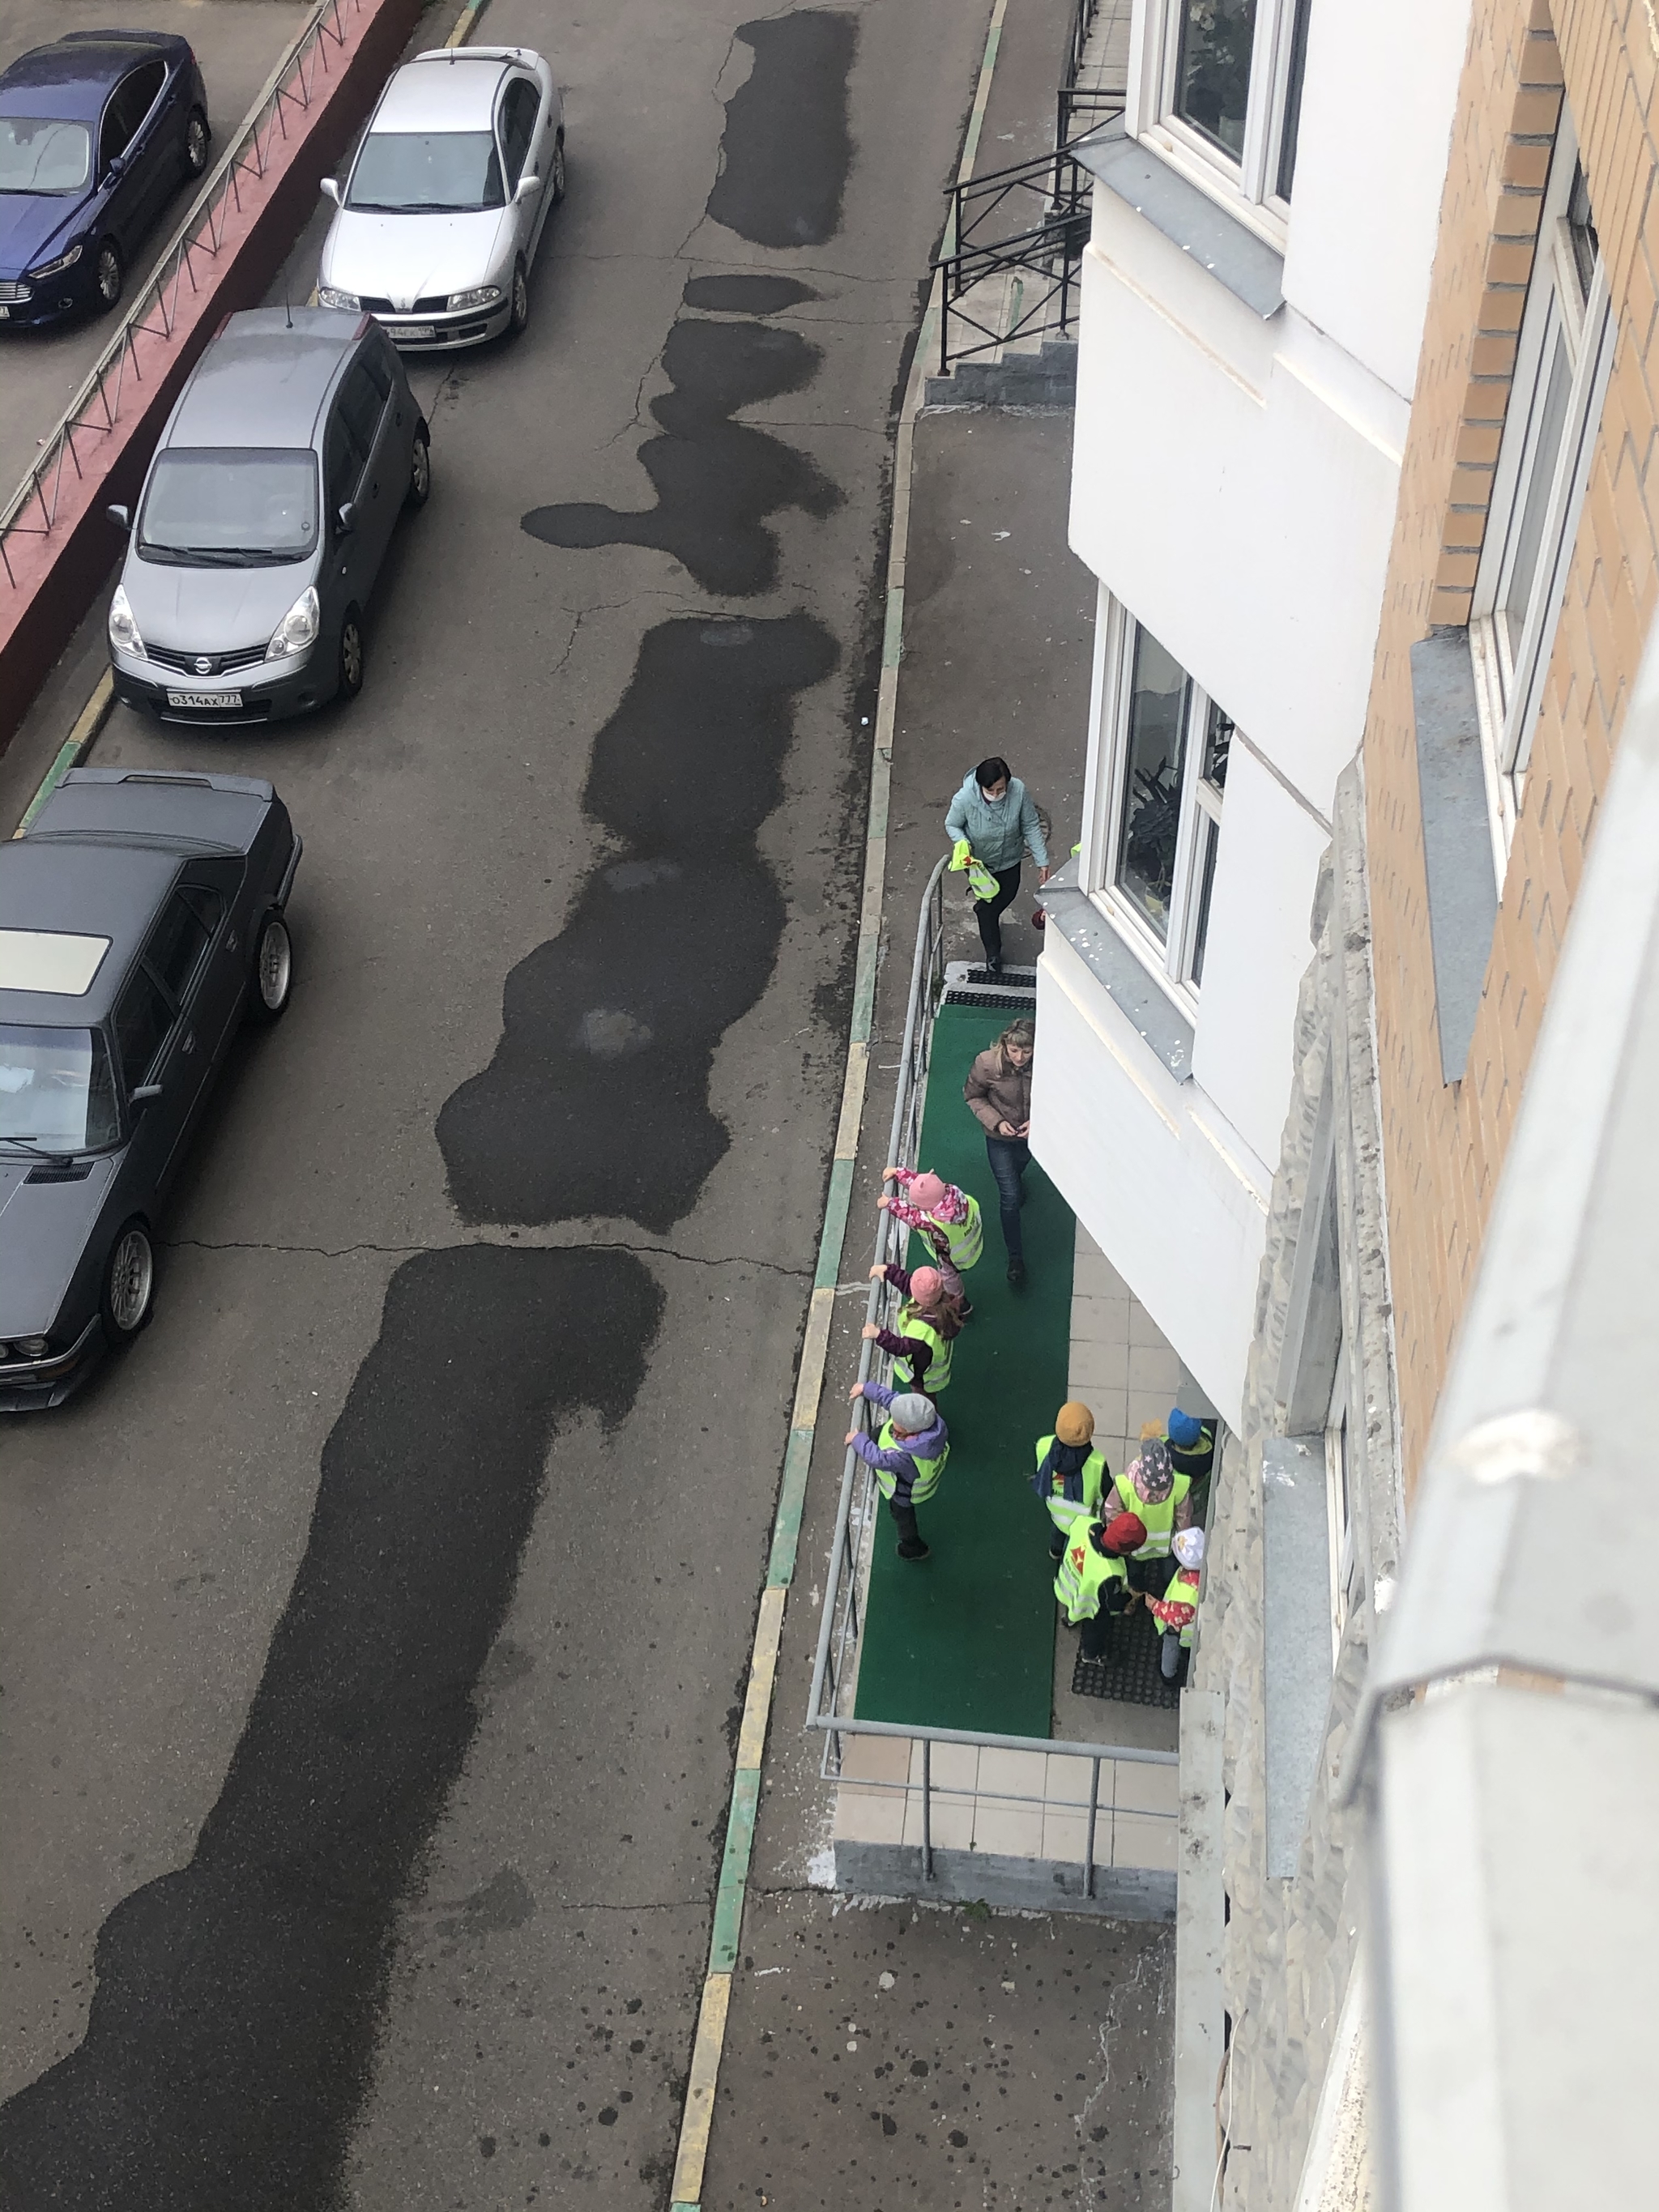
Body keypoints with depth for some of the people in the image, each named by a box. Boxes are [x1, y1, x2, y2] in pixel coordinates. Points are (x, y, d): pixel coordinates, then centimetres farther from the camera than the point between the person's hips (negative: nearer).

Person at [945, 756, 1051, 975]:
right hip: (979, 862, -3)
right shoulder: (964, 799, -36)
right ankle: (993, 953, 40)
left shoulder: (1019, 791, -32)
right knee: (988, 908, 12)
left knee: (1008, 895, 27)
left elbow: (1031, 826, -17)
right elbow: (952, 825, -15)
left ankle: (984, 910, 64)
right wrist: (962, 844, -35)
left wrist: (1041, 860, -16)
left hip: (1009, 859, 3)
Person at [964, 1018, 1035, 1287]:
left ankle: (1014, 1182, 71)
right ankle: (1015, 1257, 19)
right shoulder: (987, 1063, -31)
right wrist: (996, 1121, -24)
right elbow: (973, 1096, -13)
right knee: (1010, 1197, 2)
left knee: (1017, 1169, 34)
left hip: (1033, 1134, 2)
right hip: (1000, 1137, -2)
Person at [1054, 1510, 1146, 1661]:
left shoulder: (1085, 1526, -39)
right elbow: (1114, 1604, -25)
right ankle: (1092, 1654, 62)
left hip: (1068, 1583, 5)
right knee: (1097, 1629, 32)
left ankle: (1071, 1618, 75)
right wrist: (1129, 1597, -5)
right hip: (1090, 1606, -5)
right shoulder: (1108, 1576, -48)